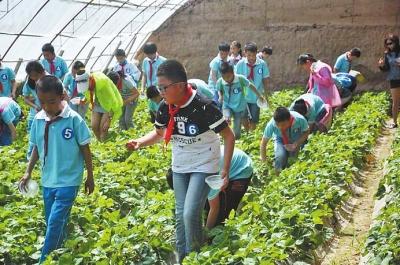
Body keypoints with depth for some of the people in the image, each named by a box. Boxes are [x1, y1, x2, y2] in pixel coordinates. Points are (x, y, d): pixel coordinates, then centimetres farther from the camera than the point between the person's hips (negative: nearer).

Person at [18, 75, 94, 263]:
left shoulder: (74, 119, -16)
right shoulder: (39, 119, -3)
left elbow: (85, 149, -6)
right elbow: (37, 147, 11)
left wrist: (90, 177, -1)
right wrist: (28, 172, 8)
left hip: (68, 181, -5)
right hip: (48, 181, 5)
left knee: (55, 223, -9)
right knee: (55, 223, 15)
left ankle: (44, 260, 4)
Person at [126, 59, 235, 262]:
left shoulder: (203, 107, -27)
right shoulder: (165, 108, -10)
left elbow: (229, 136, -18)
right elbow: (159, 133, 9)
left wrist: (225, 170, -21)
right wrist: (140, 143, -11)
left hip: (204, 166, -6)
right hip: (179, 167, 6)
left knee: (191, 214, -15)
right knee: (180, 215, 11)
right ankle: (181, 257, 26)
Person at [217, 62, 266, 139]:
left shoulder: (241, 79, -22)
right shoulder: (219, 82, -17)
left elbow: (250, 86, -2)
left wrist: (259, 95, 9)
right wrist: (220, 96, -11)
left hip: (239, 108, 0)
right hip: (227, 106, 0)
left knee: (236, 134, 5)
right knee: (226, 120, -34)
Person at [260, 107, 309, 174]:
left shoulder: (299, 119, -36)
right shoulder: (271, 125, -35)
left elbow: (306, 132, -14)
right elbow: (263, 143, -21)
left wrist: (295, 145, -28)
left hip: (297, 140, 1)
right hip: (280, 139, -1)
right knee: (280, 156, -28)